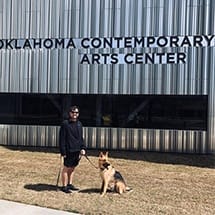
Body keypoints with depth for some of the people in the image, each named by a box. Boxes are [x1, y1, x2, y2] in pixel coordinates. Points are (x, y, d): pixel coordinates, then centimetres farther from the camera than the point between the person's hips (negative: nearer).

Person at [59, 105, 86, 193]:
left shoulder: (79, 124, 12)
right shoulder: (65, 124, -7)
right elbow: (62, 139, -9)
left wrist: (83, 148, 5)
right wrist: (63, 152, -13)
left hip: (77, 150, 6)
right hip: (69, 150, -6)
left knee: (72, 168, 16)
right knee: (66, 168, 2)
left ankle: (70, 184, 27)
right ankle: (64, 186, 11)